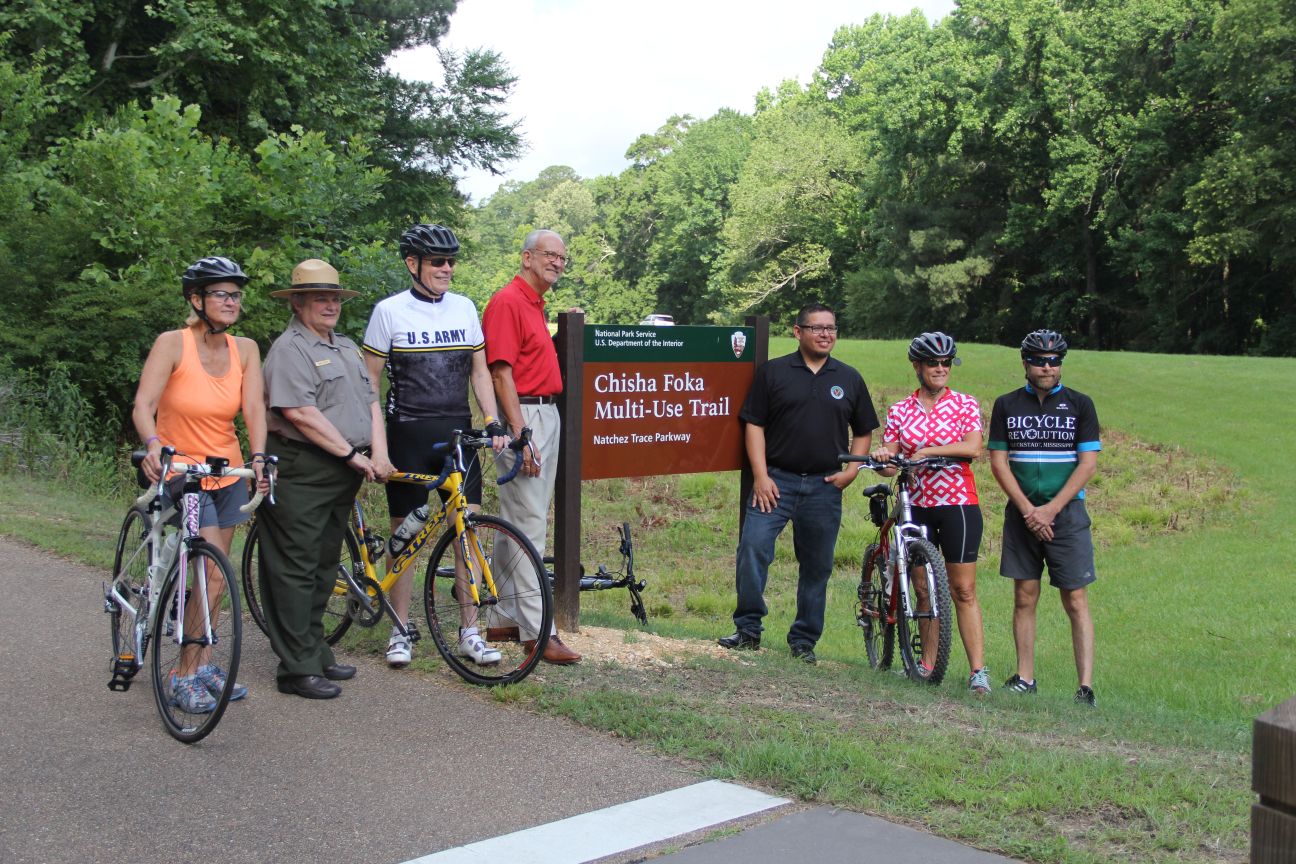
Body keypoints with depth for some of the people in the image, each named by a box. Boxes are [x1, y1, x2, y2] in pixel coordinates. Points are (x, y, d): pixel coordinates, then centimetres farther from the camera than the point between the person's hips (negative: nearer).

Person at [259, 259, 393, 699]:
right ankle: (298, 668, -1)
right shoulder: (290, 348, -8)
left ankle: (317, 652, 24)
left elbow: (370, 402, 14)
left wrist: (378, 452, -2)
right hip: (302, 473, -8)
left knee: (324, 566, 14)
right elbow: (300, 414, -18)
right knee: (297, 568, -4)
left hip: (343, 475, 9)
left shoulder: (347, 348, 19)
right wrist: (352, 455, -15)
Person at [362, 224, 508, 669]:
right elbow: (369, 378, -1)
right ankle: (400, 632, 16)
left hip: (457, 431, 3)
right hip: (408, 433, -3)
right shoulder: (389, 311, -3)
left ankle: (470, 631, 7)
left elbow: (479, 370, 11)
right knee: (405, 532, 3)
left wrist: (494, 423, 0)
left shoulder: (464, 308, 8)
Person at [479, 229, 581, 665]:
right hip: (523, 417, -10)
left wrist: (563, 326, 17)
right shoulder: (508, 302, -12)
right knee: (529, 524, -9)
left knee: (518, 522, 14)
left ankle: (504, 619, 22)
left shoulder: (535, 304, 18)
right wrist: (520, 434, -23)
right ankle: (537, 632, -6)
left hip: (547, 414, 10)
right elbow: (501, 373, -19)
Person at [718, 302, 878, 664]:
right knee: (753, 546, -17)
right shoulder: (773, 372, 4)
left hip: (825, 486, 2)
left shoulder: (849, 379, 11)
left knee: (817, 566, 6)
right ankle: (748, 630, -5)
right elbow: (754, 425, 1)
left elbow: (864, 432, 16)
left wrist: (851, 470, 1)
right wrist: (760, 476, -8)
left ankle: (804, 640, 19)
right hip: (776, 480, -2)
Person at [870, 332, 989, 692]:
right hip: (916, 507, 3)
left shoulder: (965, 404, 2)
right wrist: (882, 458, -18)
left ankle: (978, 670, -3)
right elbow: (889, 464, 4)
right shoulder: (899, 411, 8)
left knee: (963, 590, -4)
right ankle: (927, 663, 15)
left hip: (958, 504, -3)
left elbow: (973, 447, -13)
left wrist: (929, 450, -20)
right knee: (924, 590, 7)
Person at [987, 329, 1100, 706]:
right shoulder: (1006, 405, 5)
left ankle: (1085, 686, -3)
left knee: (1075, 600, -3)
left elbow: (1088, 464, -3)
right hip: (1021, 514, 2)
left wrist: (1050, 509, -12)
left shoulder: (1079, 404, 1)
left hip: (1066, 514, -2)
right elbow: (998, 462, 2)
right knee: (1024, 597, 6)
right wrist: (1028, 510, -9)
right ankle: (1024, 678, 14)